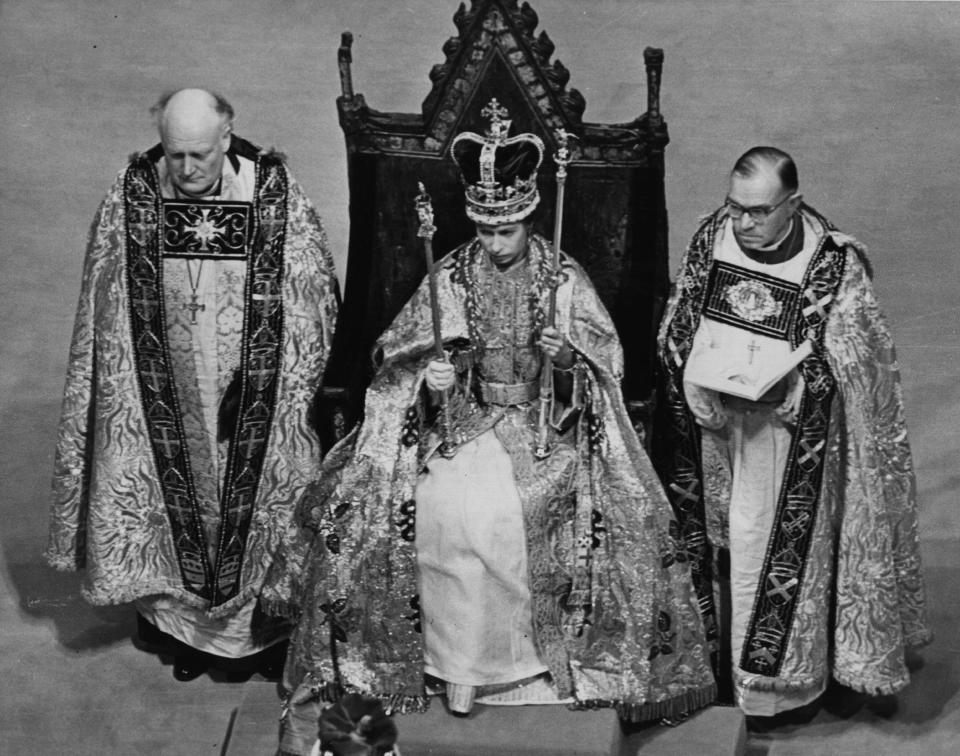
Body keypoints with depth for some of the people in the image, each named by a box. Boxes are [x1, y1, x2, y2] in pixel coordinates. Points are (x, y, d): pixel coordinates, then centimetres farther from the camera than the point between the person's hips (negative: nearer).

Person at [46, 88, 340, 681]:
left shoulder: (275, 193, -11)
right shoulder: (133, 198, -7)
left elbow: (314, 296, -3)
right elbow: (107, 309, 2)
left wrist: (264, 377, -5)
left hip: (256, 398, -1)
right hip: (164, 397, 1)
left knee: (260, 497, 10)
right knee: (175, 496, 12)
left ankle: (269, 620, 29)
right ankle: (180, 625, 31)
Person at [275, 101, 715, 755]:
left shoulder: (566, 279, 1)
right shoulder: (450, 277, 4)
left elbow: (605, 365, 3)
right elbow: (402, 362, 7)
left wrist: (569, 358, -18)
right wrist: (430, 377, -14)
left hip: (545, 425, 0)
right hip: (463, 419, 1)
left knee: (540, 506, -24)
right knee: (452, 510, -22)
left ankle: (552, 645, -3)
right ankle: (456, 667, -7)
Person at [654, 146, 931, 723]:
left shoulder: (833, 263, -17)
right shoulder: (712, 237, -4)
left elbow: (848, 363, -13)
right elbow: (677, 326, 5)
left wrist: (773, 379, -24)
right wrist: (697, 377, -11)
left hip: (787, 432, -4)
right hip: (714, 423, 5)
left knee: (780, 544, 6)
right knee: (724, 539, 17)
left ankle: (785, 679, 25)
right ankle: (725, 650, 39)